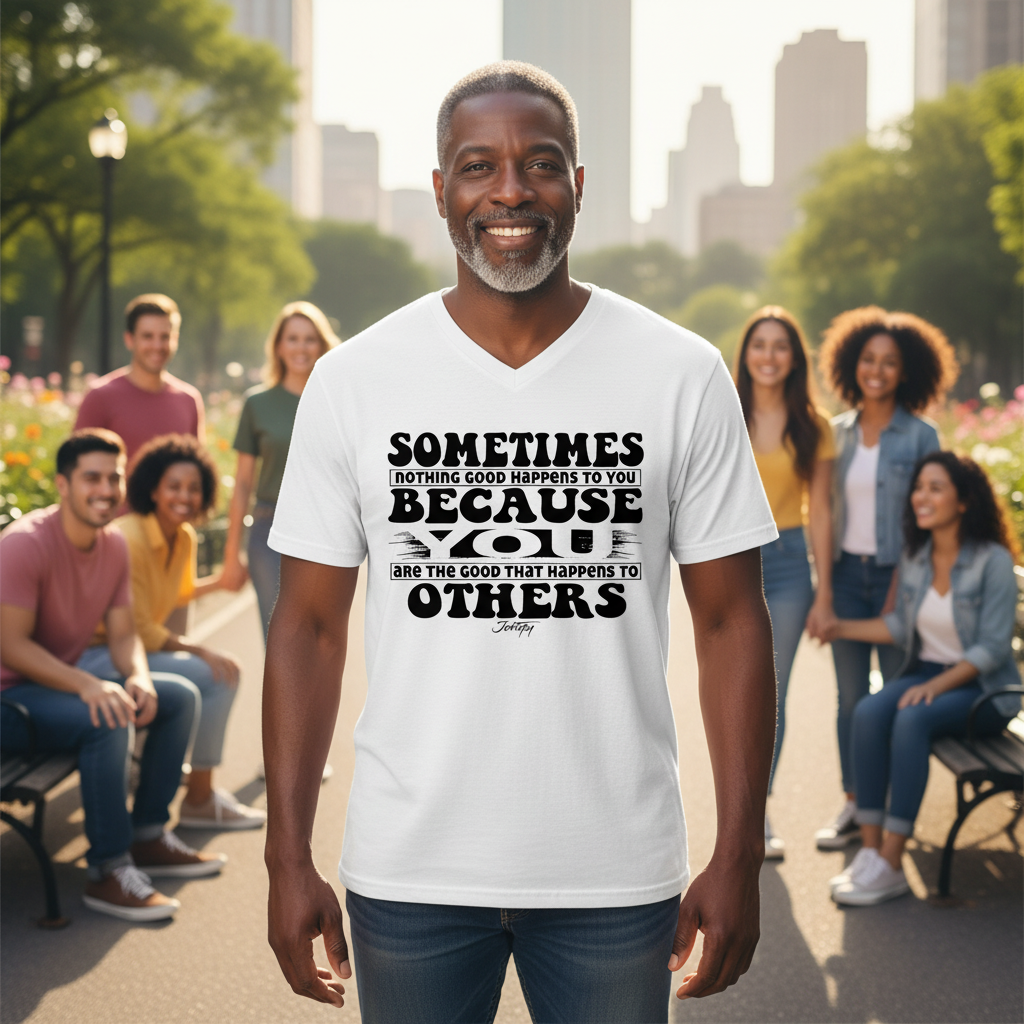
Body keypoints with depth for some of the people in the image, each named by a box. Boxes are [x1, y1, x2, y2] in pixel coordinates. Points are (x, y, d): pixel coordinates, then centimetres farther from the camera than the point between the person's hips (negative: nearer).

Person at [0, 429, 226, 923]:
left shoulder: (114, 545, 2)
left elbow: (122, 634, 3)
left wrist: (139, 678, -19)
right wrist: (87, 685, -36)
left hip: (64, 680, 9)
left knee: (180, 697, 5)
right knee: (108, 720, -32)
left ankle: (148, 837, 10)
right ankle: (108, 872, -23)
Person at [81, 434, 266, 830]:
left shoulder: (185, 538, 3)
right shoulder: (128, 539, -23)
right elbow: (137, 630, -20)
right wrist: (198, 651, -15)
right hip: (93, 658, -9)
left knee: (227, 671, 5)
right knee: (210, 676, -17)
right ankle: (198, 802, -6)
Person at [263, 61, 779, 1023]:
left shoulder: (683, 377, -2)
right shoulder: (351, 381, -2)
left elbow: (730, 620, 0)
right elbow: (310, 626, 1)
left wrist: (738, 858, -4)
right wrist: (288, 859, -3)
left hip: (616, 873, 0)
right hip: (408, 871, 0)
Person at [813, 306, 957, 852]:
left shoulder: (920, 436, -4)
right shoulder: (838, 432, 8)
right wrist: (825, 580, 9)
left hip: (896, 575, -4)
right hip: (846, 573, 4)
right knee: (850, 695, 7)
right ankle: (854, 805, 15)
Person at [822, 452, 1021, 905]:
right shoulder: (914, 557, 6)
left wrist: (937, 686, -25)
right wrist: (840, 627, 8)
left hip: (982, 689, -5)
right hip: (925, 673, 5)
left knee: (911, 720, -34)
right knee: (868, 712, -27)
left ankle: (891, 867, -32)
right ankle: (869, 851, -27)